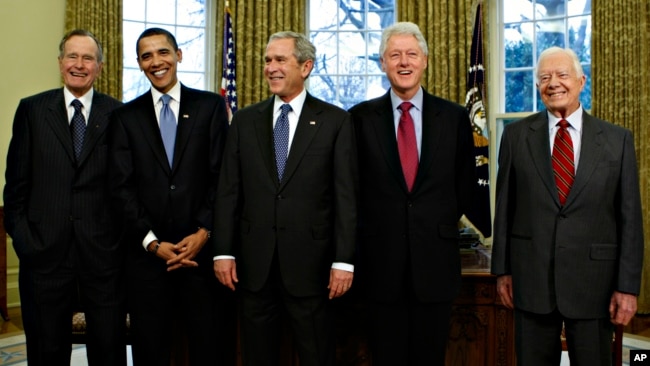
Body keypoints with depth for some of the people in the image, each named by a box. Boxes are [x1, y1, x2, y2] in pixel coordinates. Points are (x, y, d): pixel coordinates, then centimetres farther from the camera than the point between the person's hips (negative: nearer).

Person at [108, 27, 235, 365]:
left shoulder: (211, 106, 5)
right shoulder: (126, 116, 8)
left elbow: (222, 175, -1)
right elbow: (122, 186, 1)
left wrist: (204, 232, -9)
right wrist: (153, 242, -8)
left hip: (202, 247, -1)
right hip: (147, 252, 1)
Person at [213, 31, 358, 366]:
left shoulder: (335, 121, -1)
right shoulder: (245, 120, 7)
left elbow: (345, 196, -5)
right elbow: (228, 190, 5)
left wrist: (344, 260, -9)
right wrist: (223, 251, 0)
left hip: (309, 261, -2)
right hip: (254, 262, 3)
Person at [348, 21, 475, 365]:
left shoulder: (455, 117, 2)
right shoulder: (361, 116, 0)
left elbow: (464, 185, 9)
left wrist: (442, 224, 8)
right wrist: (372, 226, 4)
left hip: (436, 260, 1)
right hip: (382, 260, 0)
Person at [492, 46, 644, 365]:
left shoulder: (617, 139, 1)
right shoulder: (516, 135, 2)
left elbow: (629, 217, 0)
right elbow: (504, 207, 4)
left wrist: (628, 286, -3)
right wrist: (502, 270, 4)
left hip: (594, 280, 0)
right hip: (531, 277, 1)